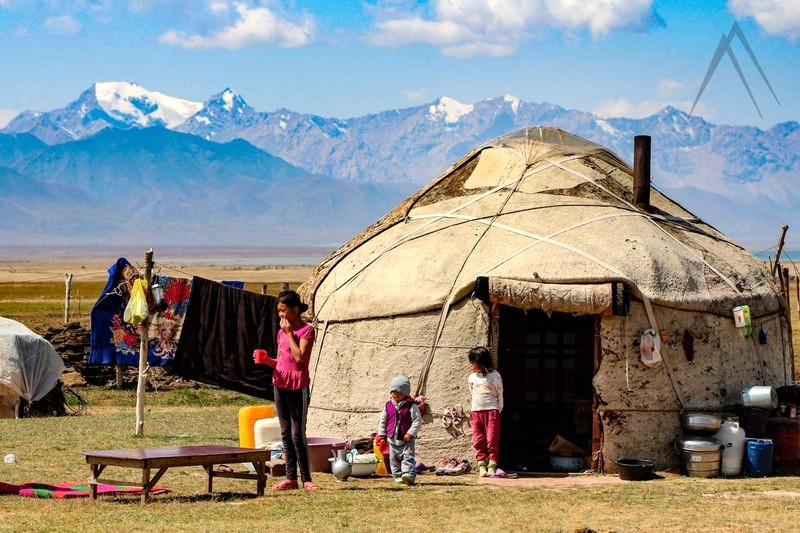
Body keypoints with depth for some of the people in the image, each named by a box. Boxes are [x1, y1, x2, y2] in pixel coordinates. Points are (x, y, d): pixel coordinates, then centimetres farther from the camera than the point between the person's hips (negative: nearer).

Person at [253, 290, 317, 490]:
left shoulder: (307, 330, -7)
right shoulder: (281, 332, 13)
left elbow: (299, 357, -19)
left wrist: (289, 333, -13)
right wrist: (266, 360, -3)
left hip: (297, 387, -7)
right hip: (280, 384, 7)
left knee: (298, 434, -7)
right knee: (286, 434, 7)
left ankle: (306, 479, -1)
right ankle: (291, 478, 10)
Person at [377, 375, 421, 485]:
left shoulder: (411, 406, -6)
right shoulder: (388, 405, 6)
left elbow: (417, 421, -8)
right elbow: (383, 421, 14)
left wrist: (411, 433, -16)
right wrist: (382, 435, 9)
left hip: (407, 440, -5)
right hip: (392, 439, 5)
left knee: (408, 457, -15)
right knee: (394, 459, 7)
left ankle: (409, 474, -24)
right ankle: (398, 476, 16)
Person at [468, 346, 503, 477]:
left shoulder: (494, 376, -3)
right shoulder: (472, 378, 11)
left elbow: (500, 395, 2)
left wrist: (498, 411, -1)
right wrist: (473, 412, 12)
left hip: (491, 411, -4)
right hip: (476, 412, 5)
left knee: (492, 440, -6)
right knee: (478, 441, 2)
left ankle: (492, 465, -4)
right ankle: (481, 466, 5)